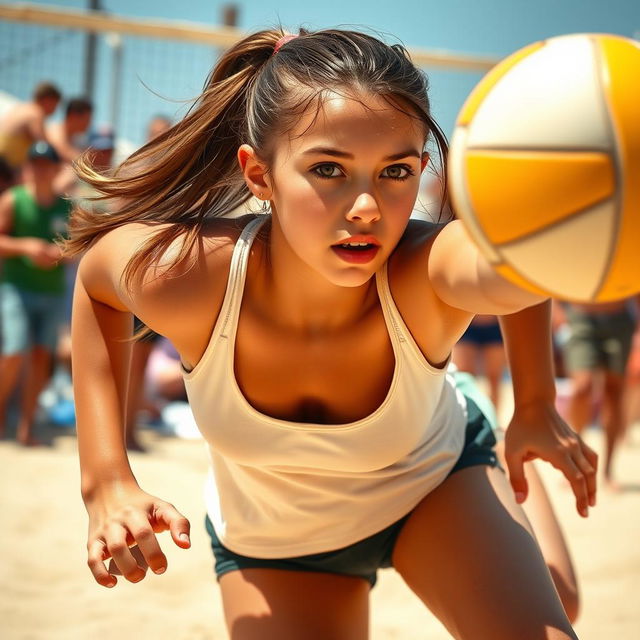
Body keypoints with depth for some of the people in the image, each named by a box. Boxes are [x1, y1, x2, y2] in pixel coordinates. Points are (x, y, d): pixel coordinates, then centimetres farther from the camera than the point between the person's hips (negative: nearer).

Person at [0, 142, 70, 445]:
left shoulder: (66, 208, 8)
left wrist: (64, 253, -7)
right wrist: (25, 246, -18)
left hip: (52, 292, 3)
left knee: (42, 357, -1)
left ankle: (26, 425, 8)